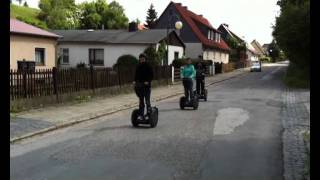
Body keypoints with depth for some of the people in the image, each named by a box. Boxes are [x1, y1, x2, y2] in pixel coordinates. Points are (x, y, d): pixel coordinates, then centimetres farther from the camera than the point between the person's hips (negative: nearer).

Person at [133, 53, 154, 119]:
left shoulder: (148, 66, -4)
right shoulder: (138, 66, 10)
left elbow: (151, 75, -6)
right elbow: (136, 75, 17)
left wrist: (148, 81, -20)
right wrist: (135, 81, 0)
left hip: (146, 85, -5)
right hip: (139, 85, 5)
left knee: (147, 100, -5)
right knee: (141, 101, 9)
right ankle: (141, 114, 13)